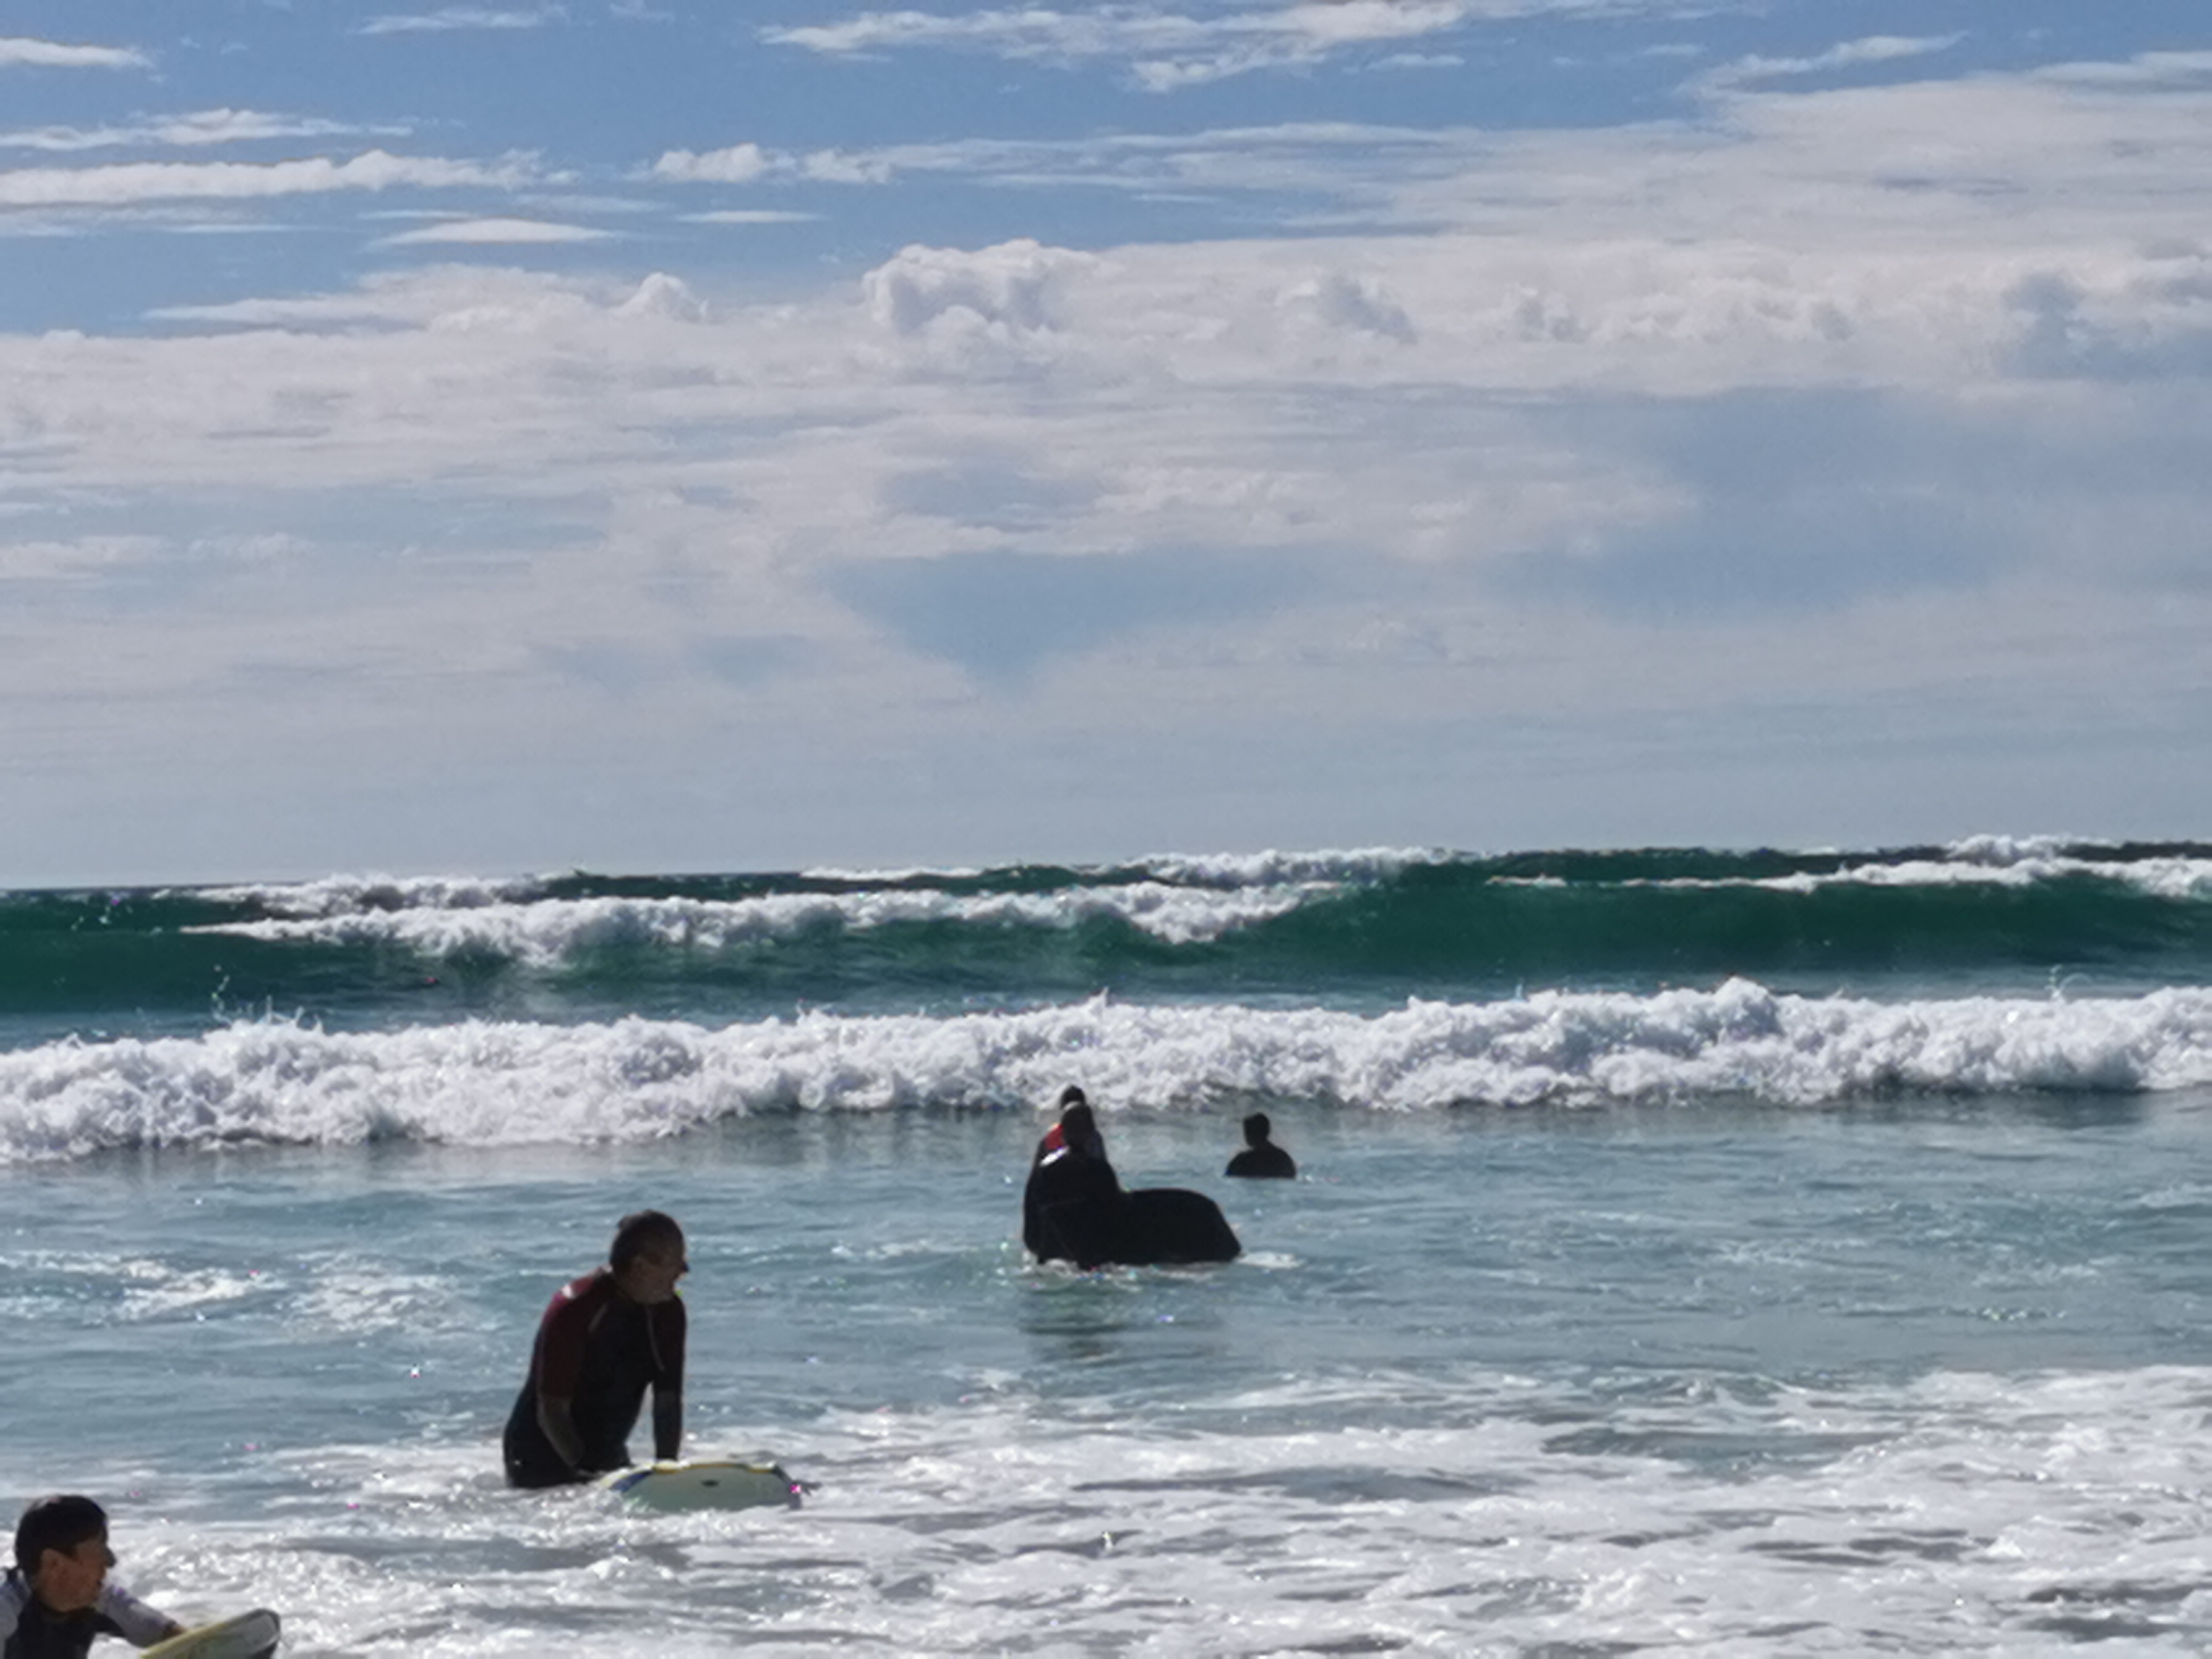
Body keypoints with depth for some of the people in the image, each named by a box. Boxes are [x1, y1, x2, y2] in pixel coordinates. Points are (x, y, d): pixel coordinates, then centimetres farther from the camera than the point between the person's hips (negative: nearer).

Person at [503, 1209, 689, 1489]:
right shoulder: (574, 1310, -24)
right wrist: (591, 1474, -32)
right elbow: (551, 1412, -25)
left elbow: (668, 1402, -4)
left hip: (608, 1456, 6)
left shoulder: (667, 1312, -4)